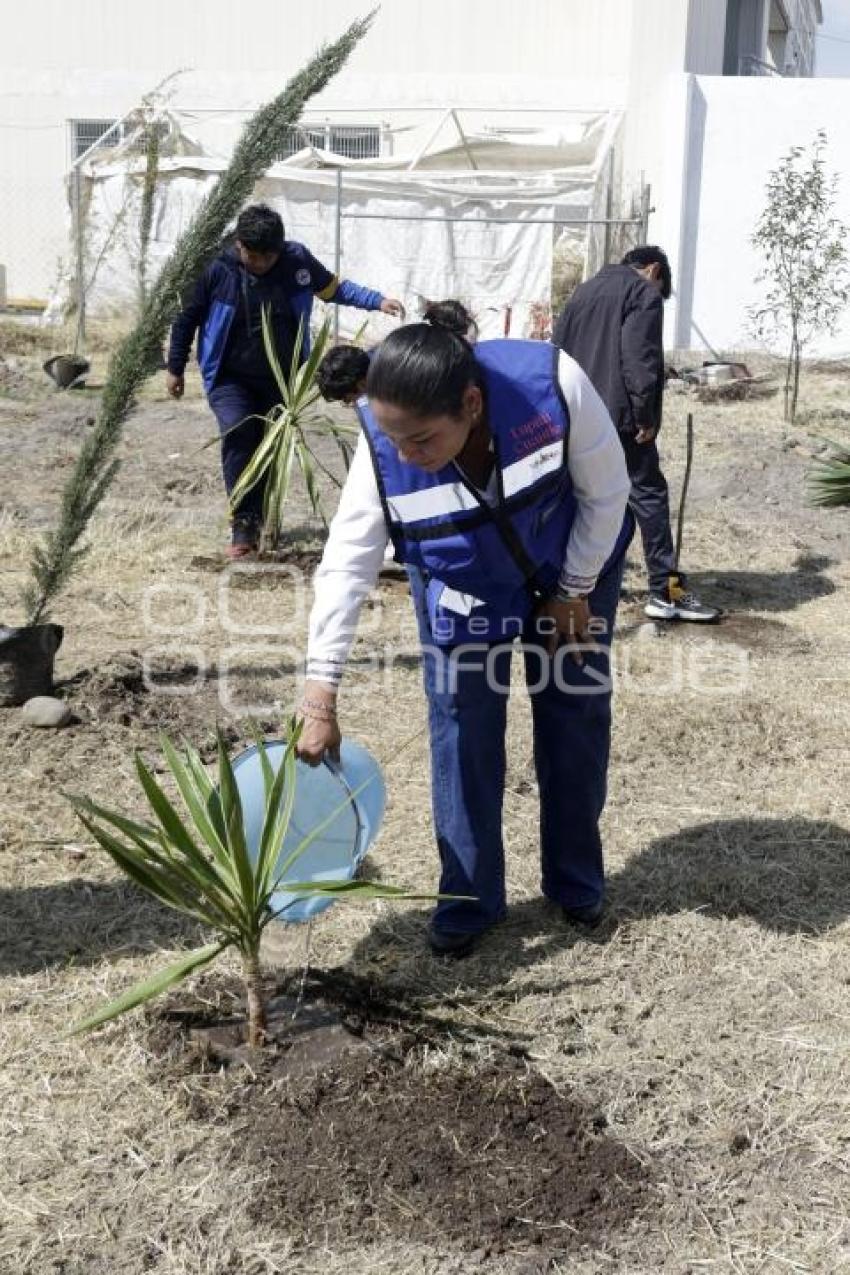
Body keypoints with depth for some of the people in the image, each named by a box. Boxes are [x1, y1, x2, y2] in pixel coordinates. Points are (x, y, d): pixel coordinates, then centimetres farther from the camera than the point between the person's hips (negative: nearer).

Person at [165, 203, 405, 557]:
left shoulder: (298, 260, -11)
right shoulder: (220, 271, -15)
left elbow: (335, 288, 5)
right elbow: (187, 319, -2)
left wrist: (377, 300, -7)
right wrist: (175, 368, 3)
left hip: (281, 379, 3)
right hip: (230, 379, -3)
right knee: (238, 432, -24)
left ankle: (260, 519, 29)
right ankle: (243, 525, -20)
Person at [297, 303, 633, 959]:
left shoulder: (555, 385, -38)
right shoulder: (385, 444, -32)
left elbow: (606, 492, -21)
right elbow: (346, 564, -27)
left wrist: (575, 594, -12)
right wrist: (321, 698, -29)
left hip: (571, 564, 0)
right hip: (460, 585, 1)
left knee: (577, 719, 7)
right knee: (463, 728, -3)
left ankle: (578, 883, 26)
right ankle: (469, 897, 13)